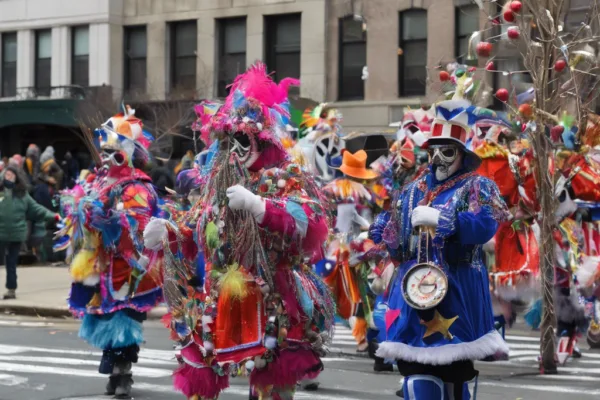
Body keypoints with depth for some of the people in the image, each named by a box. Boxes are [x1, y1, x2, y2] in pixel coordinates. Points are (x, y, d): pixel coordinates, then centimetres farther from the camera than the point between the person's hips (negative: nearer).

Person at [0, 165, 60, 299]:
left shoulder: (22, 194, 5)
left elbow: (36, 209, 6)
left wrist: (52, 216, 0)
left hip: (16, 234, 1)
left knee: (12, 263, 11)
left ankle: (11, 289, 19)